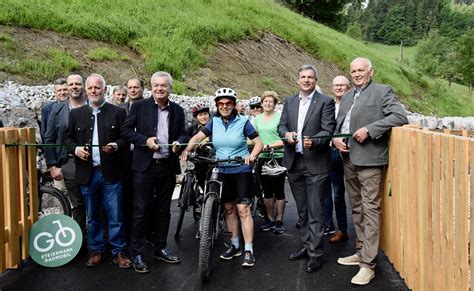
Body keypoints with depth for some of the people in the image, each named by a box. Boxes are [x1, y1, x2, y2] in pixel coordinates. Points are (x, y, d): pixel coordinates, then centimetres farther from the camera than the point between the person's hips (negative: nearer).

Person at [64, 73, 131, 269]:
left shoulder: (118, 112, 2)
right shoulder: (76, 113, 10)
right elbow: (68, 138, 12)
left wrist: (116, 146, -18)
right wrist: (76, 149, -8)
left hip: (111, 173, -2)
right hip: (87, 173, 3)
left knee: (115, 216, 1)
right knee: (92, 216, 12)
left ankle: (118, 252, 13)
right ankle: (96, 250, 25)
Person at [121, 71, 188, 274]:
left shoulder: (178, 110, 8)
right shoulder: (139, 107, -1)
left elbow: (183, 134, 13)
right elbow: (126, 130, -1)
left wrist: (179, 142, -9)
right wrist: (145, 140, -15)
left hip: (168, 167, 4)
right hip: (144, 166, -3)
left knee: (163, 210, 13)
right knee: (141, 211, 0)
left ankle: (160, 248, 27)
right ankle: (137, 254, 11)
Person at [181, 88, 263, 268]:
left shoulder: (243, 121, -7)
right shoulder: (214, 122, 2)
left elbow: (259, 142, -7)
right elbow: (198, 137, 0)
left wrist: (252, 155, -26)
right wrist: (186, 151, -16)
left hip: (241, 171, -4)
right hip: (223, 172, 4)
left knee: (243, 209, -9)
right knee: (229, 209, 11)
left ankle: (249, 250, -2)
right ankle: (235, 245, 24)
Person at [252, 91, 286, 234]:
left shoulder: (280, 117, -4)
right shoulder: (257, 119, 13)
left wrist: (269, 145, -18)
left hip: (278, 158, -5)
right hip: (263, 158, 5)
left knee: (279, 191, 1)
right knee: (267, 191, 12)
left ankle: (279, 221, 12)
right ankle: (270, 219, 23)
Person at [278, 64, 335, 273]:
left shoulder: (325, 102, -4)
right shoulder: (289, 101, 11)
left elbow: (327, 130, -11)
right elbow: (281, 125, 9)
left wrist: (313, 141, -30)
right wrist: (286, 134, -14)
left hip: (316, 163, -5)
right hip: (294, 162, 5)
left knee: (315, 211, -1)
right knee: (302, 210, 16)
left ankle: (315, 254, 9)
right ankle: (307, 246, 30)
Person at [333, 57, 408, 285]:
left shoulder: (382, 92, -2)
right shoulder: (347, 96, 18)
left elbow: (400, 116, -14)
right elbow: (337, 124, 21)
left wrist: (369, 129, -19)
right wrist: (335, 138, -1)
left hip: (369, 160, -7)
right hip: (348, 160, 7)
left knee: (370, 210, -7)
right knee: (357, 209, 15)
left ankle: (368, 264, -3)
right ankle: (361, 252, 28)